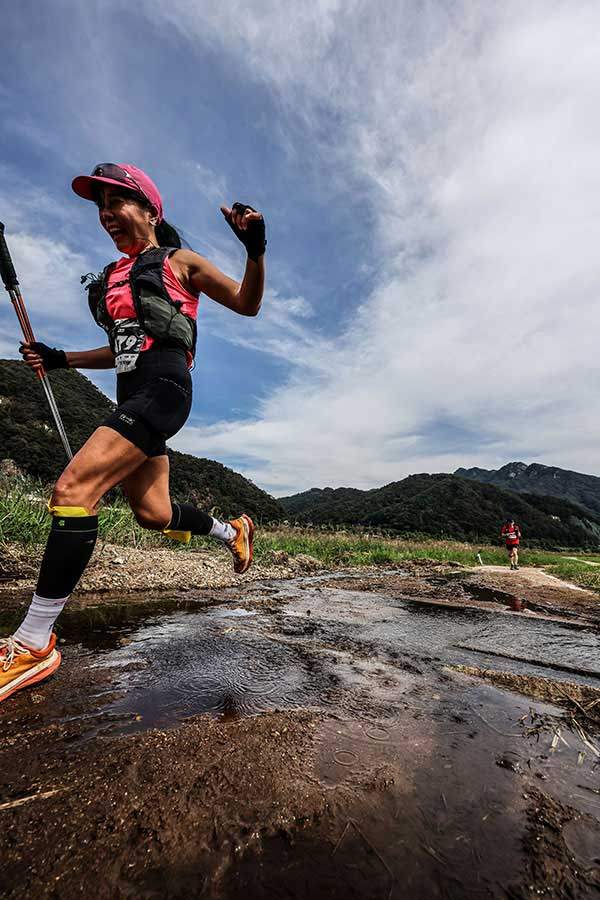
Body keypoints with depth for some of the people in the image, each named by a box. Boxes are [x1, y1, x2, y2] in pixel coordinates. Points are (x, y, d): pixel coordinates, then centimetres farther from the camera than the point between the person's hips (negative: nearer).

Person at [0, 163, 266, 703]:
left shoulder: (178, 262, 8)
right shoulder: (113, 276, 26)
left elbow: (248, 305, 7)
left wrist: (256, 250, -11)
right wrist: (60, 359, 18)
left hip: (163, 388, -8)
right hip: (132, 396, 8)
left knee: (73, 489, -21)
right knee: (153, 515, 9)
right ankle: (232, 530, 34)